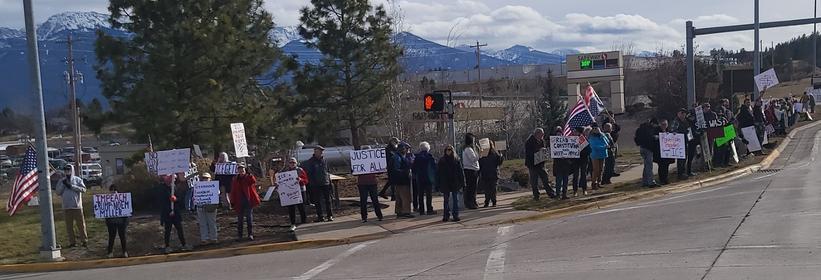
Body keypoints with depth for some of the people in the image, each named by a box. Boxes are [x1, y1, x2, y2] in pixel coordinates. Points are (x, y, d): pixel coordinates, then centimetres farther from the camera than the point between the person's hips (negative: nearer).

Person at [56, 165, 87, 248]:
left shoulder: (77, 179, 3)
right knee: (69, 225, 4)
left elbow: (83, 189, -10)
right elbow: (58, 192, 5)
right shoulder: (62, 181, 11)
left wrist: (72, 186, -14)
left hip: (77, 206, -3)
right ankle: (72, 242, 11)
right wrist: (63, 185, -8)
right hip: (66, 207, 3)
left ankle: (84, 241, 4)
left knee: (81, 224, -2)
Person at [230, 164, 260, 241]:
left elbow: (254, 181, -21)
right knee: (240, 219, 6)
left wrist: (248, 175, -21)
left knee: (249, 218, 0)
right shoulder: (235, 180, 8)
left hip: (249, 201, -2)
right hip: (239, 202, 2)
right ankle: (239, 235, 13)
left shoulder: (249, 177, 3)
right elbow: (233, 191, 8)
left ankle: (250, 234, 6)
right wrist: (233, 202, 3)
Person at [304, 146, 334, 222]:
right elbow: (308, 173, -4)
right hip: (315, 185, -3)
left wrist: (329, 181, 11)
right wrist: (311, 183, -10)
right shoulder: (310, 162, -3)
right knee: (317, 201, 2)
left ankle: (330, 215, 12)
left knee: (328, 200, 5)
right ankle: (320, 216, 9)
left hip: (325, 183, 3)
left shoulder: (324, 160, 9)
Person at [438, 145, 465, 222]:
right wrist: (438, 184, 0)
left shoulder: (456, 160, 1)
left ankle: (455, 215, 7)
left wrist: (462, 183, -4)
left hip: (455, 183, -1)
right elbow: (438, 173, 5)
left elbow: (461, 172, 2)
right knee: (446, 200, 7)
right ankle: (446, 216, 13)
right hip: (445, 184, 1)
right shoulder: (441, 161, 4)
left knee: (455, 200, 2)